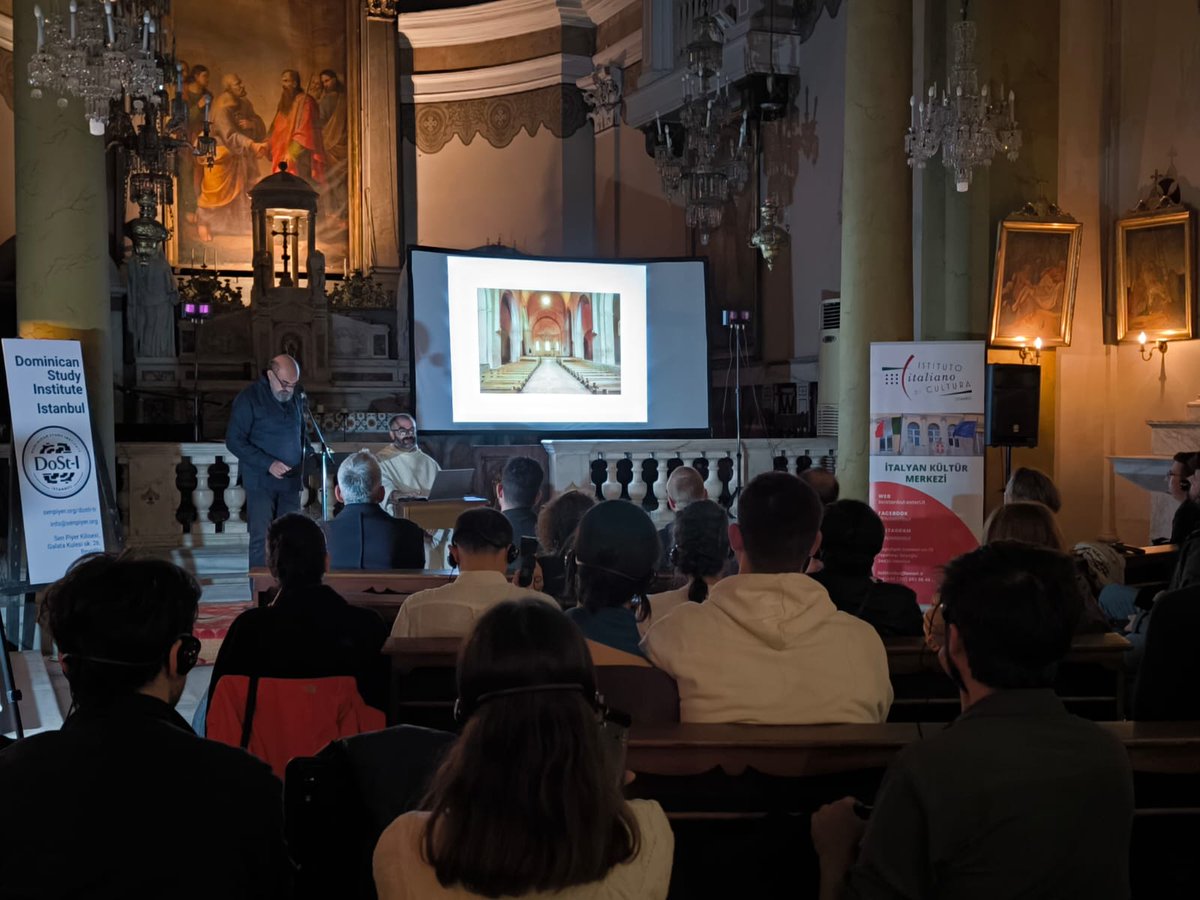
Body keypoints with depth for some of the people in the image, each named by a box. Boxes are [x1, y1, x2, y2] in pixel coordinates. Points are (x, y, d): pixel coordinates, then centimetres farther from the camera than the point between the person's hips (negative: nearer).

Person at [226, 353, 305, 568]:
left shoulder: (295, 397, 10)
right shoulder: (249, 398, -7)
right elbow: (234, 440, -10)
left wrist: (301, 467, 10)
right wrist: (268, 464, -18)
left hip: (290, 481, 5)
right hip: (261, 481, -5)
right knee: (262, 539, -7)